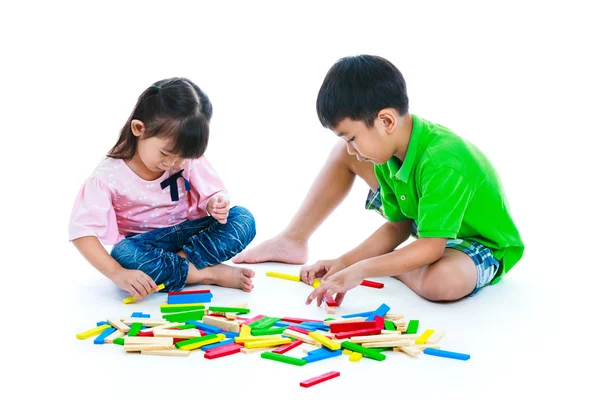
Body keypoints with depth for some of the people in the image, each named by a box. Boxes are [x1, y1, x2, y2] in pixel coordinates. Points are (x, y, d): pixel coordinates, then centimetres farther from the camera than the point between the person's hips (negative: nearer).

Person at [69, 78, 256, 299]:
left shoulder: (188, 160, -9)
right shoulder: (109, 176, -19)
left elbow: (211, 194, -1)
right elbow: (82, 231, -24)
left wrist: (216, 204, -28)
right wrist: (117, 273, -38)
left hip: (187, 232, 3)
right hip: (145, 244, -3)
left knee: (243, 218, -19)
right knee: (123, 254, -38)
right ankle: (211, 274, -29)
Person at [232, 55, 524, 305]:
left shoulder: (443, 163, -37)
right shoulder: (393, 150, -12)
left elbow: (430, 248, -37)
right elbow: (397, 227, -4)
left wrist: (361, 270, -37)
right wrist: (344, 262, -13)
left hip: (483, 244, -7)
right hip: (430, 224, 7)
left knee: (441, 281, -44)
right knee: (342, 155, 1)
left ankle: (388, 265, -9)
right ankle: (293, 240, 10)